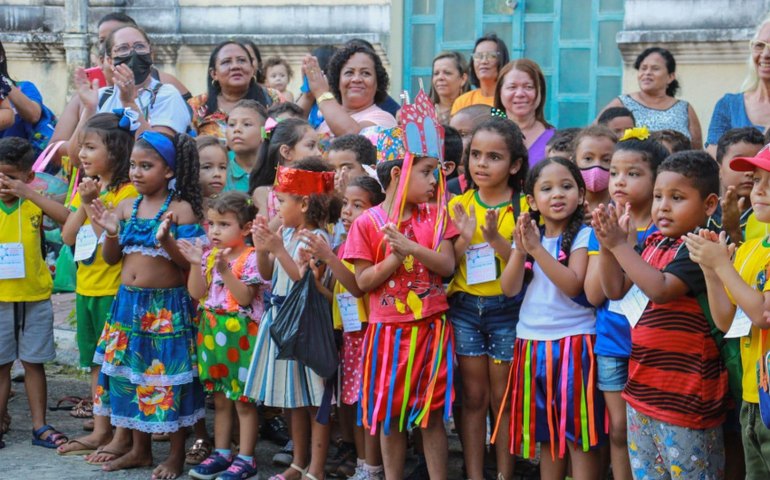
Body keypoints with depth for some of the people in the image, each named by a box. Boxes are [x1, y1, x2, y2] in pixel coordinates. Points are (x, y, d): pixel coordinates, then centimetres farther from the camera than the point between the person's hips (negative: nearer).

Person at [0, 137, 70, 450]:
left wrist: (27, 193, -22)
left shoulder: (34, 202, 0)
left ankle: (39, 426, 15)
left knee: (34, 363, 8)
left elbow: (67, 219, -19)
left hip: (35, 297, 1)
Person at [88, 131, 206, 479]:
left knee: (168, 375, 1)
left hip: (168, 306, -6)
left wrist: (166, 240, -28)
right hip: (128, 302, 6)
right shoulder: (126, 208, 7)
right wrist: (110, 233, -8)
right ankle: (139, 449, 27)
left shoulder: (181, 209, -9)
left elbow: (190, 262, -12)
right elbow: (111, 258, 10)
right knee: (130, 373, 12)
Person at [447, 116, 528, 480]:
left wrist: (496, 238, -24)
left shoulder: (524, 207, -6)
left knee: (503, 399, 6)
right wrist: (464, 238, -16)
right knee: (473, 398, 8)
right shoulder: (458, 205, 2)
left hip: (507, 309, -2)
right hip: (465, 307, 3)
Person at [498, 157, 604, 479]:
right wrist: (521, 250, -17)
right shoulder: (527, 234, 8)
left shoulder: (583, 235, -6)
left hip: (573, 342, -5)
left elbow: (573, 285, -19)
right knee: (545, 430, 14)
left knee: (579, 429, -2)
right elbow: (509, 288, -1)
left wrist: (537, 249, -24)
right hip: (533, 343, 5)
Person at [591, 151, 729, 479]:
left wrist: (620, 245, -25)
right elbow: (615, 290, 10)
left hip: (684, 395, -8)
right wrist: (607, 246, -6)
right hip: (643, 386, 8)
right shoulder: (653, 244, 8)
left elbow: (660, 289, -28)